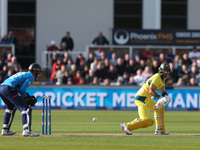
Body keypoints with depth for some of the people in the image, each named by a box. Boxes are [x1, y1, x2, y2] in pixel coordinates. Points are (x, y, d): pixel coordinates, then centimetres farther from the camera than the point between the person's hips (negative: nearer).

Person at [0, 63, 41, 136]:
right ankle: (27, 130, -24)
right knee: (25, 108, -9)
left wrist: (27, 96, 21)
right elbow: (22, 90, -6)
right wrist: (26, 98, 10)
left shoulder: (22, 74, 32)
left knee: (12, 107, 31)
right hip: (9, 89, -9)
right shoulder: (31, 76, 6)